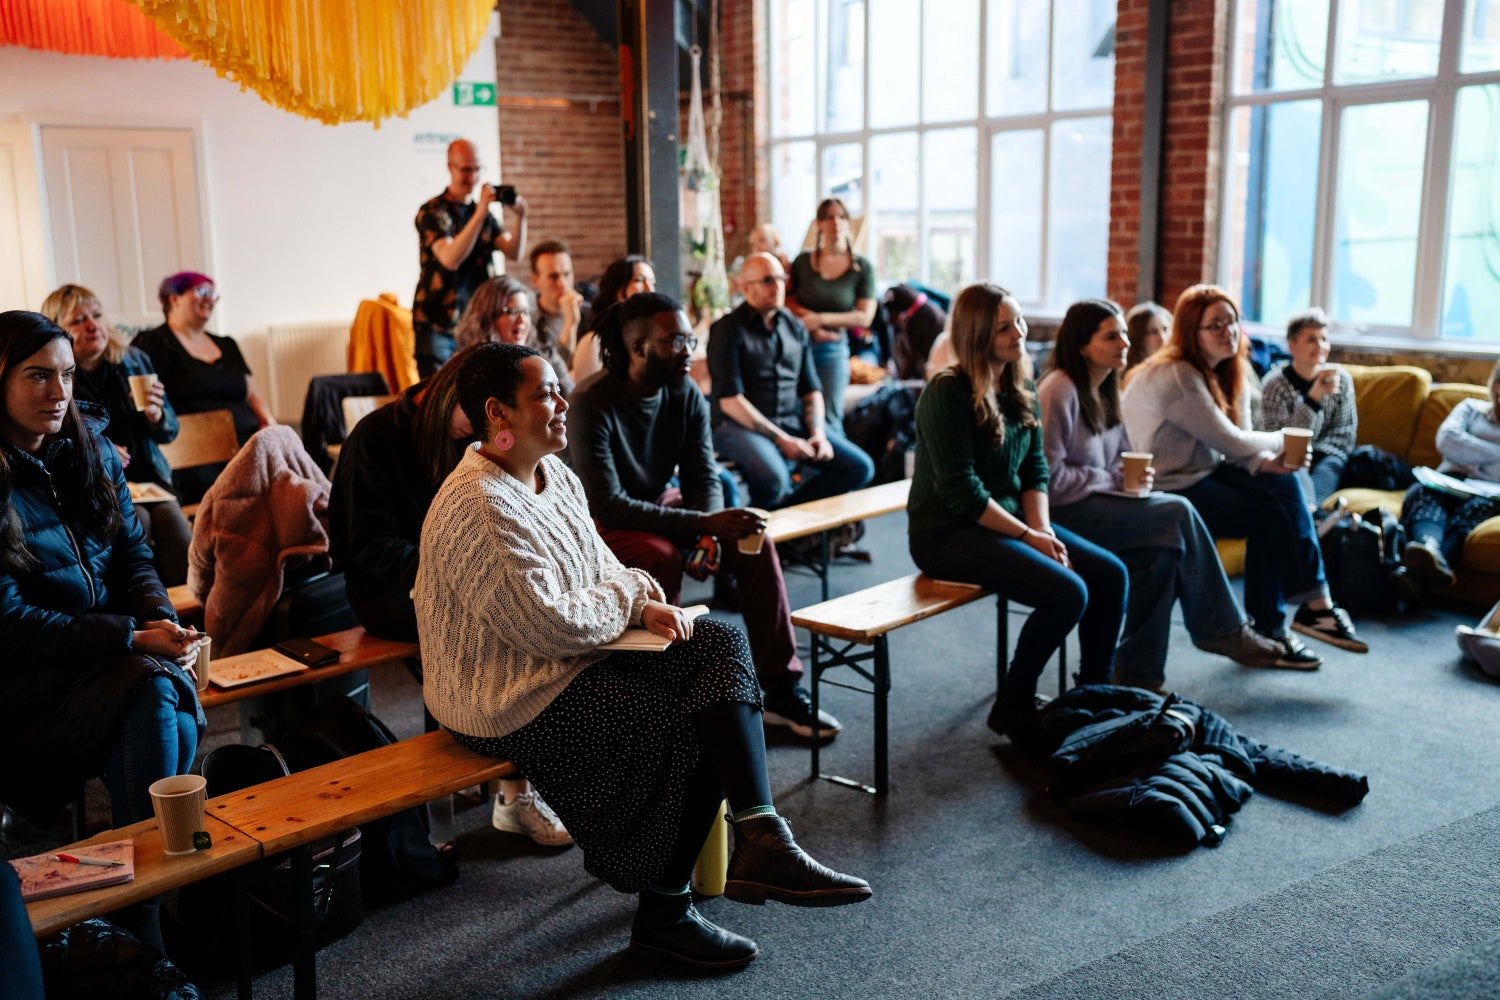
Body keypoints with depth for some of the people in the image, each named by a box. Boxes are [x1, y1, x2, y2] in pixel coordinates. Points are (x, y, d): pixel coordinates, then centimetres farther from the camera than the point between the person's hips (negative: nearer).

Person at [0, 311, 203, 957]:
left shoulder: (90, 449, 8)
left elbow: (133, 554, 13)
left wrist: (161, 621, -9)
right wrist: (134, 638, -21)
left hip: (118, 656, 5)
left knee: (170, 690, -29)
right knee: (154, 688, -32)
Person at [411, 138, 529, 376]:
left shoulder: (484, 213, 13)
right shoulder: (432, 212, -5)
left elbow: (515, 252, 1)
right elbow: (450, 259, -22)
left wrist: (520, 217, -17)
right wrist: (480, 214, -26)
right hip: (437, 324, -5)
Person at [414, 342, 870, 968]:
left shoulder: (554, 474, 8)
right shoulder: (478, 510, -23)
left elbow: (600, 568, 16)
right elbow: (552, 628, -27)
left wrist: (644, 602, -7)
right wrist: (629, 598, -10)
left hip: (568, 656, 10)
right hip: (513, 700, -10)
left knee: (721, 644, -6)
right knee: (697, 726, -12)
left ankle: (763, 844, -12)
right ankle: (664, 913, 7)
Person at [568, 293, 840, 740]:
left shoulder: (687, 396, -6)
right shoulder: (592, 407, -25)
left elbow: (704, 478, -4)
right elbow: (607, 505, -31)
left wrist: (708, 531, -27)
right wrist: (700, 524, -36)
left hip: (663, 504, 6)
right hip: (604, 524, -6)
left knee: (754, 543, -15)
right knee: (661, 556, -37)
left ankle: (780, 687, -8)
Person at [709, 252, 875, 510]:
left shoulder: (795, 327, 13)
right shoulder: (728, 329, -6)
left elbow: (811, 390, 15)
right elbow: (730, 400, -14)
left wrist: (818, 434, -4)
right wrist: (781, 440, -17)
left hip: (793, 421, 7)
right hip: (740, 426, -7)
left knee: (860, 468, -5)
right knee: (772, 477, -36)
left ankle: (786, 507, -1)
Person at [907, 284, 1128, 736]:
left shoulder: (1021, 388, 8)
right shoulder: (948, 393, -16)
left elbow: (1035, 470, 10)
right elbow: (962, 492, -20)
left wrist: (1044, 530, -7)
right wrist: (1029, 537, -17)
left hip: (1011, 521, 8)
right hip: (947, 533, -8)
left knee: (1110, 575, -5)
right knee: (1067, 593, -23)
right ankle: (1012, 707, -4)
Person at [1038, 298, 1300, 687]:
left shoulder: (1104, 390, 15)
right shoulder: (1060, 390, -14)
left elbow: (1121, 456, 21)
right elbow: (1049, 476, -20)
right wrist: (1112, 481, -14)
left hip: (1097, 500, 9)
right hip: (1062, 512, -9)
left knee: (1163, 551, -18)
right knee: (1178, 514, -19)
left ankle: (1138, 669, -10)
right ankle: (1222, 630, -4)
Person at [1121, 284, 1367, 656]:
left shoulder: (1230, 372, 9)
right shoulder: (1177, 377, -20)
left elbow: (1239, 449, 5)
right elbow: (1229, 442, -20)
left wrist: (1267, 463, -17)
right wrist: (1282, 441, -4)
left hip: (1205, 472, 8)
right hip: (1169, 489, -8)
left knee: (1283, 484, -13)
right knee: (1274, 514, -16)